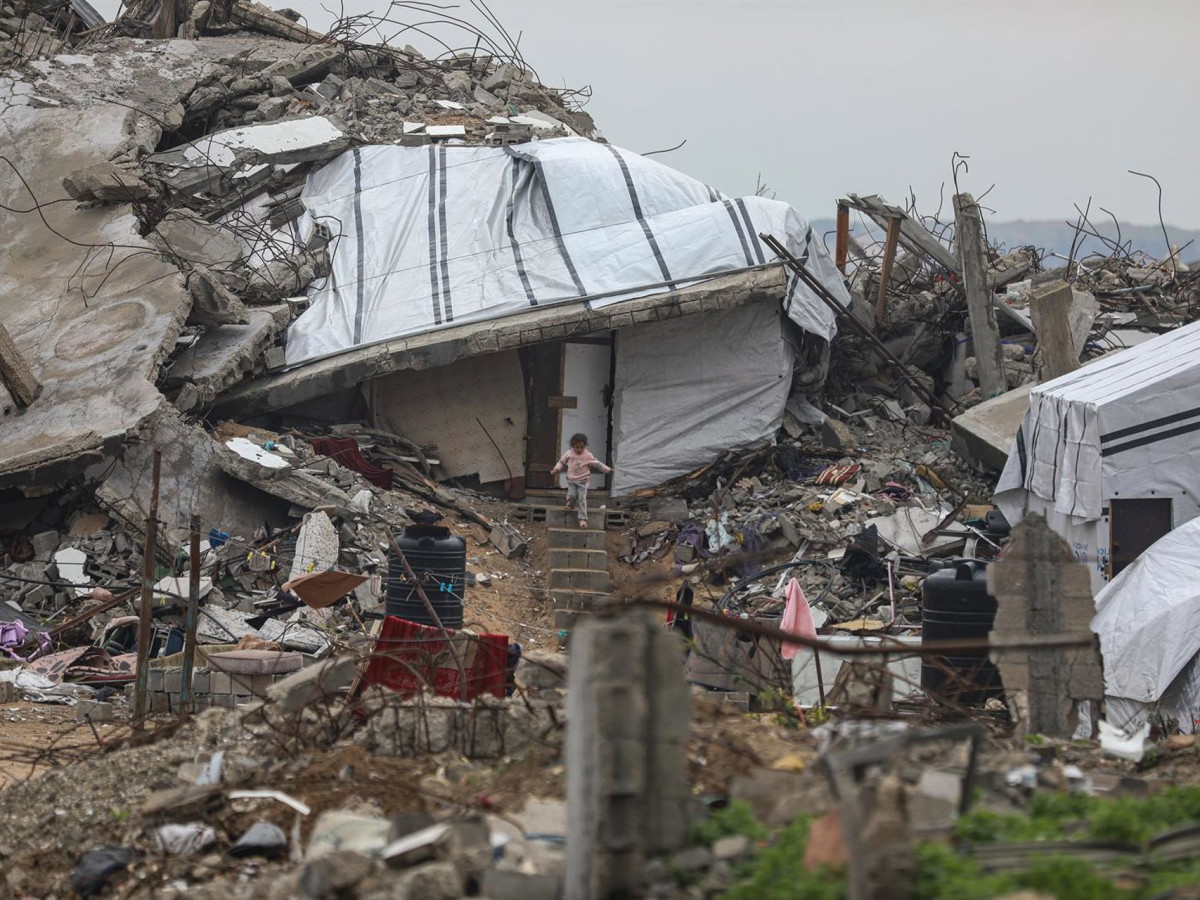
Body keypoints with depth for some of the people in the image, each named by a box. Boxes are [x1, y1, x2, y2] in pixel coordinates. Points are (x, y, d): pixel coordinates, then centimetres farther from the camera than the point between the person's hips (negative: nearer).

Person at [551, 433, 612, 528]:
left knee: (582, 498, -9)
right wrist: (556, 469, -3)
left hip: (582, 481, -2)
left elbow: (597, 464, -3)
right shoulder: (569, 454, -1)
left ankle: (583, 519, -8)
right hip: (571, 480, 2)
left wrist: (607, 470, -9)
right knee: (572, 494, -14)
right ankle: (570, 506, 23)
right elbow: (562, 462, 11)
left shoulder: (588, 456, -7)